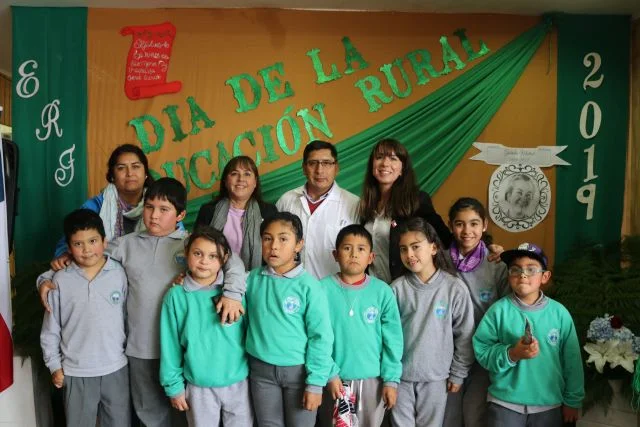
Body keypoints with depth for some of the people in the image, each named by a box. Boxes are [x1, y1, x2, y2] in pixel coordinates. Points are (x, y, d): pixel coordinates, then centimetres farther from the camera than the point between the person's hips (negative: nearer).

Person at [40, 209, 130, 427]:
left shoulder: (119, 274, -8)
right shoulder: (60, 280, -8)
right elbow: (50, 328, 0)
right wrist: (54, 365, 1)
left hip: (115, 367, 0)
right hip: (76, 370, 0)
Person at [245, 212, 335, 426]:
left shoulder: (308, 286, -14)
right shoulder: (252, 279, -3)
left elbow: (321, 337, -12)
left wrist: (315, 382, -11)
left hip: (298, 370, -3)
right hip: (261, 370, 3)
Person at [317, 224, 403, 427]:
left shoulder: (383, 291, -6)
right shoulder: (324, 289, -8)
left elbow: (393, 340, -3)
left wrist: (391, 379, -5)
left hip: (372, 379, 1)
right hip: (335, 379, 0)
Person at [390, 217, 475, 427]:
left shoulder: (455, 288, -10)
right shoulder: (397, 288, -8)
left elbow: (464, 336, -3)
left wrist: (458, 374, 0)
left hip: (435, 376, -1)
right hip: (401, 374, 1)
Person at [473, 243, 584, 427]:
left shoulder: (559, 312, -5)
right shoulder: (499, 310, -9)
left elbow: (572, 360, 0)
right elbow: (481, 351, -8)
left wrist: (572, 401, 4)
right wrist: (511, 354, -23)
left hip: (549, 405, 2)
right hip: (505, 404, -1)